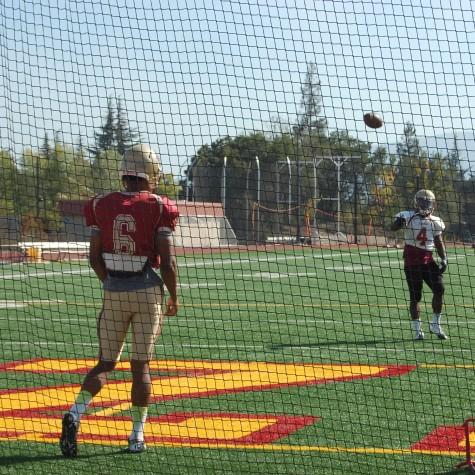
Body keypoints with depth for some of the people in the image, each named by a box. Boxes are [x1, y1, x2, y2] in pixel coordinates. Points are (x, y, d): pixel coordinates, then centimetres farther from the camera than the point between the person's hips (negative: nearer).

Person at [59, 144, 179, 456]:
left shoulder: (102, 206, 0)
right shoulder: (159, 208, -9)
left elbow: (94, 257, 2)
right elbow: (167, 262, -11)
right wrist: (174, 298, 4)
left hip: (114, 291, 2)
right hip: (148, 290, -2)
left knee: (105, 363, 11)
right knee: (141, 365, 7)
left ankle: (76, 413, -12)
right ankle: (137, 435, 10)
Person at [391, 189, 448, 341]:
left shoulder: (435, 222, 7)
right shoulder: (407, 217, -8)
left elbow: (439, 243, 16)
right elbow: (393, 227, -25)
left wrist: (444, 259, 5)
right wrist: (400, 223, -47)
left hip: (428, 260, 4)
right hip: (412, 261, -4)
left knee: (439, 289, -7)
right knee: (415, 296, -1)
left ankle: (435, 325, 9)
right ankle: (418, 330, 9)